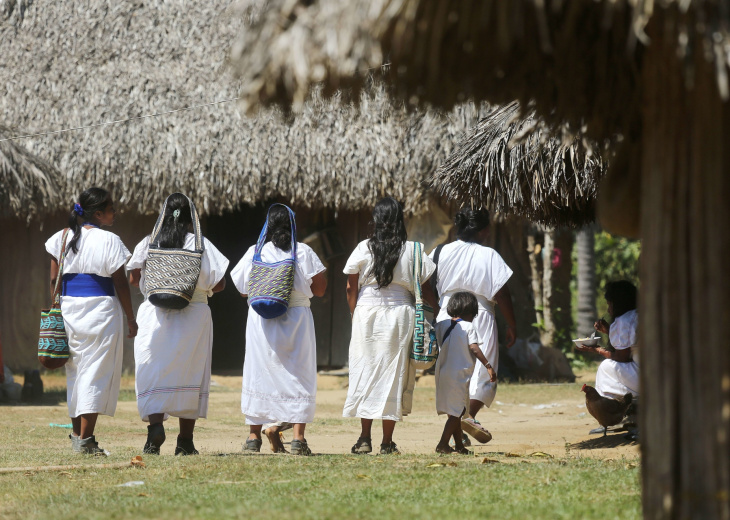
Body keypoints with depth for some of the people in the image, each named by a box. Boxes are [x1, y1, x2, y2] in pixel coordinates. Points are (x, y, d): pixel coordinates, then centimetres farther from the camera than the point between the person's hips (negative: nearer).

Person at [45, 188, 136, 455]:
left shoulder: (61, 238, 7)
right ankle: (85, 439, -7)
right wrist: (130, 319, 1)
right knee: (96, 372, -3)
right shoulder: (109, 241, -8)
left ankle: (77, 433, 21)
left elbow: (54, 279, 8)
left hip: (68, 307, 6)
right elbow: (120, 283, -6)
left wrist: (58, 310, 16)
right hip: (101, 309, -6)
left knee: (74, 370, 15)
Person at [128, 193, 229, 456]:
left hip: (154, 313, 0)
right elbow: (219, 283, -4)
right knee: (189, 375, 9)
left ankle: (155, 424, -22)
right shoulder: (200, 244, -4)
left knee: (153, 373, 2)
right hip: (193, 315, 0)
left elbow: (133, 279, 4)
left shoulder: (147, 243, 0)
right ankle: (185, 441, 12)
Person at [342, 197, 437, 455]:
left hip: (366, 312, 0)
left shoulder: (364, 249, -1)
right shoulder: (412, 250, -2)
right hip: (400, 313, 0)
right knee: (393, 374, 5)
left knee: (365, 372, 8)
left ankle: (364, 438, 4)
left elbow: (351, 288, 2)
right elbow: (425, 290, 2)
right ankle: (387, 442, 5)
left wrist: (355, 315, 14)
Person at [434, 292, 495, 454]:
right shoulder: (468, 327, -8)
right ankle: (443, 444, -11)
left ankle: (459, 445, 20)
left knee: (455, 411, 15)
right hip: (460, 373, -7)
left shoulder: (441, 325, 8)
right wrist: (488, 366, -17)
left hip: (443, 372, 7)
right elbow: (474, 349, -16)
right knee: (457, 410, -2)